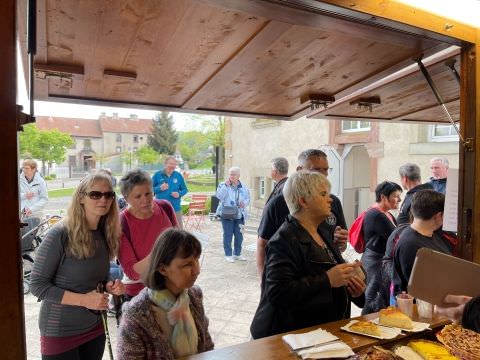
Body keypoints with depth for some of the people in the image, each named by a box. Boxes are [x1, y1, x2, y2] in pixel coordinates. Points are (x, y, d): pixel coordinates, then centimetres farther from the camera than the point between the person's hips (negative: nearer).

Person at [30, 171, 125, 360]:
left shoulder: (105, 235, -1)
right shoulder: (59, 235, -20)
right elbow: (37, 284, -16)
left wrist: (109, 286, -9)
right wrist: (83, 299, -23)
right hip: (60, 333, -5)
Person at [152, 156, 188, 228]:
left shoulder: (178, 175, 2)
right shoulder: (157, 175, -2)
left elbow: (185, 189, 9)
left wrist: (179, 194, -11)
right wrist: (160, 188, -17)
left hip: (176, 207, 1)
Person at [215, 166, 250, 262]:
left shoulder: (243, 187, 7)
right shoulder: (223, 185, -1)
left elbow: (248, 198, 12)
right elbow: (219, 196, -15)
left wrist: (244, 203, -10)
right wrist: (226, 185, -20)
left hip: (239, 215, 3)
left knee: (239, 235, 9)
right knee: (228, 235, 1)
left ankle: (237, 254, 25)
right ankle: (228, 254, 15)